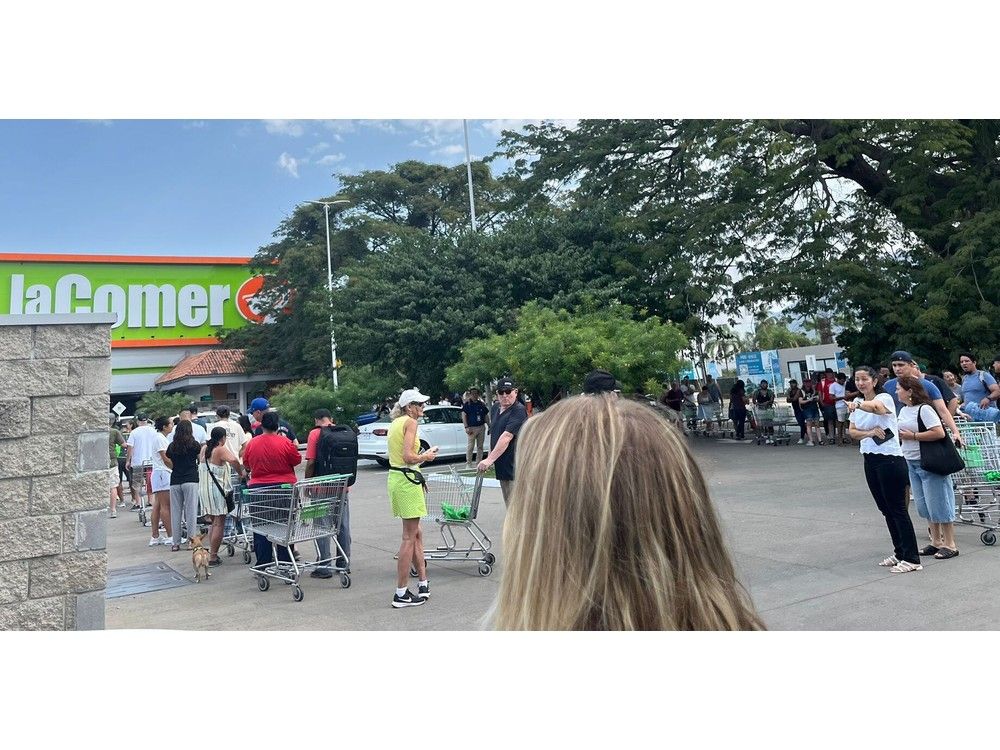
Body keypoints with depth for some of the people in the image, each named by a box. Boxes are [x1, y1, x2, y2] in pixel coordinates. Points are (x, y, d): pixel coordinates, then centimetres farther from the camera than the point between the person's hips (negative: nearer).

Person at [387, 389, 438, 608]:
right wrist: (426, 456, -4)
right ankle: (401, 594, 2)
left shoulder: (395, 423, 16)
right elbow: (408, 457, -20)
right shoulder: (410, 422, -11)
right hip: (407, 480, -9)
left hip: (395, 478, 9)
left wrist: (423, 454, 15)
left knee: (416, 533, 17)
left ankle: (423, 581, 23)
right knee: (409, 537, -2)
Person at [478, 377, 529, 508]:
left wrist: (490, 459, -31)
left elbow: (506, 437, -25)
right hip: (502, 466, 8)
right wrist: (490, 457, 15)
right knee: (508, 503, 16)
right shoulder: (495, 408, 11)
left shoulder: (518, 411, -16)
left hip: (515, 466, -8)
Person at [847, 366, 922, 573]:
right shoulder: (858, 403, 11)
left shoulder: (884, 398, -11)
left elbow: (877, 406, -36)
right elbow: (852, 432, 7)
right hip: (870, 460, 8)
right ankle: (899, 553, 25)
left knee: (897, 509, -4)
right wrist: (869, 432, -12)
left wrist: (858, 405, -56)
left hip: (890, 459, -8)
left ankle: (911, 559, 2)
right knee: (885, 508, 14)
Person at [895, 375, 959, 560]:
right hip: (911, 462, 9)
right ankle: (936, 542, 24)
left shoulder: (924, 409, -16)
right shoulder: (903, 411, 10)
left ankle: (950, 544, 10)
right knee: (923, 505, 13)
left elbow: (939, 433, -24)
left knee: (938, 503, -1)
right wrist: (899, 435, 3)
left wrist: (912, 436, -20)